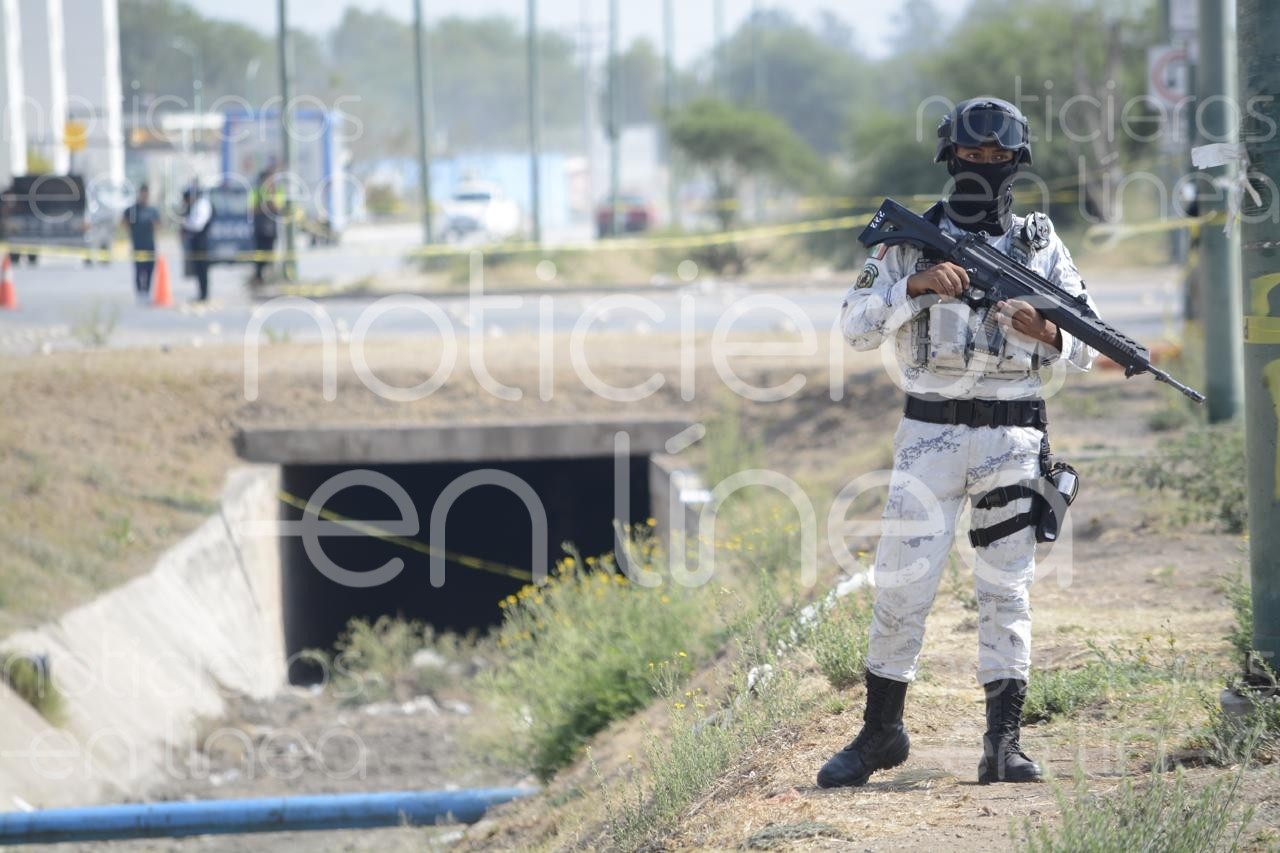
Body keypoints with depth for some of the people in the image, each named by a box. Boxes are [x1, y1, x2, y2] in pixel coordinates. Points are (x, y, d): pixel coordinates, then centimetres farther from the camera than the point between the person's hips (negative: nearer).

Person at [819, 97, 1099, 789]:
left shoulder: (1041, 246, 9)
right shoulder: (910, 240, 5)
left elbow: (1087, 347, 9)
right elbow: (856, 326, -3)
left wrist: (1047, 334, -13)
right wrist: (916, 285, -17)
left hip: (1011, 438, 1)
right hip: (929, 433, -1)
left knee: (1006, 588, 0)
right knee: (902, 583, -1)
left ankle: (1004, 742, 3)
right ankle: (880, 731, 12)